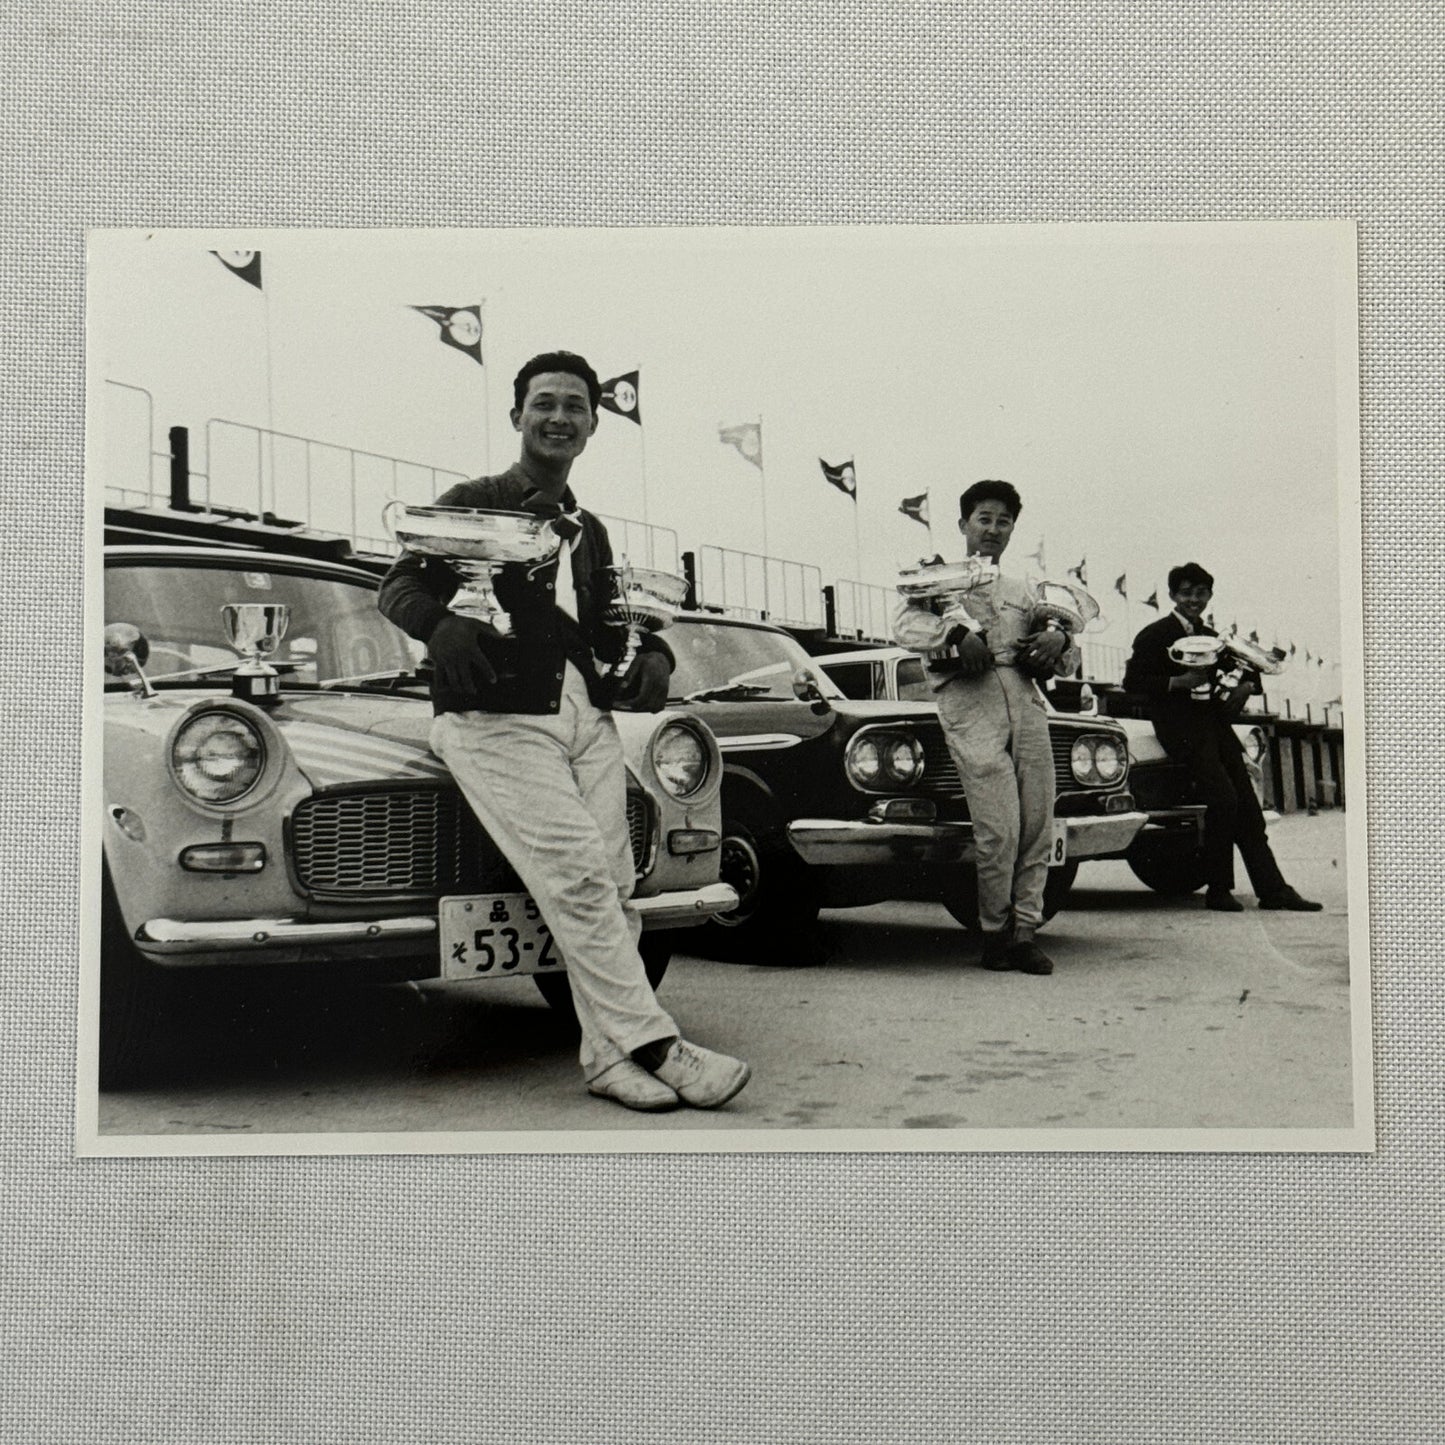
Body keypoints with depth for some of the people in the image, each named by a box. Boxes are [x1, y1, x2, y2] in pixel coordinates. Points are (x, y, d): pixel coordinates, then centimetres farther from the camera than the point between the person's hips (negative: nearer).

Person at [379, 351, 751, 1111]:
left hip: (587, 716, 6)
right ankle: (653, 1044, -16)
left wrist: (651, 653, 10)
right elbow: (398, 584, 0)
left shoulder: (588, 532, 25)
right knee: (578, 878, -18)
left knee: (614, 886, -6)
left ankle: (608, 1055, -1)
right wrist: (441, 625, -21)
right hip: (497, 720, -6)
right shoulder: (472, 504, 7)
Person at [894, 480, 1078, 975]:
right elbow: (906, 626, -3)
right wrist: (958, 633, -18)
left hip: (1025, 702, 5)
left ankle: (1024, 931, 4)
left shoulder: (1021, 591, 29)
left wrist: (1058, 641, 3)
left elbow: (1063, 661, 26)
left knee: (1038, 825, -3)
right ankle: (995, 931, 2)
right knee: (999, 829, -13)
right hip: (970, 704, -5)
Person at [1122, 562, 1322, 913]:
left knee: (1247, 805, 0)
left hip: (1215, 723, 7)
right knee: (1223, 798, -20)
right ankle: (1218, 891, -10)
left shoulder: (1211, 638, 19)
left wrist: (1246, 684, 9)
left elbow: (1246, 666, 31)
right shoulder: (1155, 635, -1)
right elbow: (1132, 681, -10)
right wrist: (1178, 682, -19)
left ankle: (1272, 890, 3)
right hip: (1182, 728, -7)